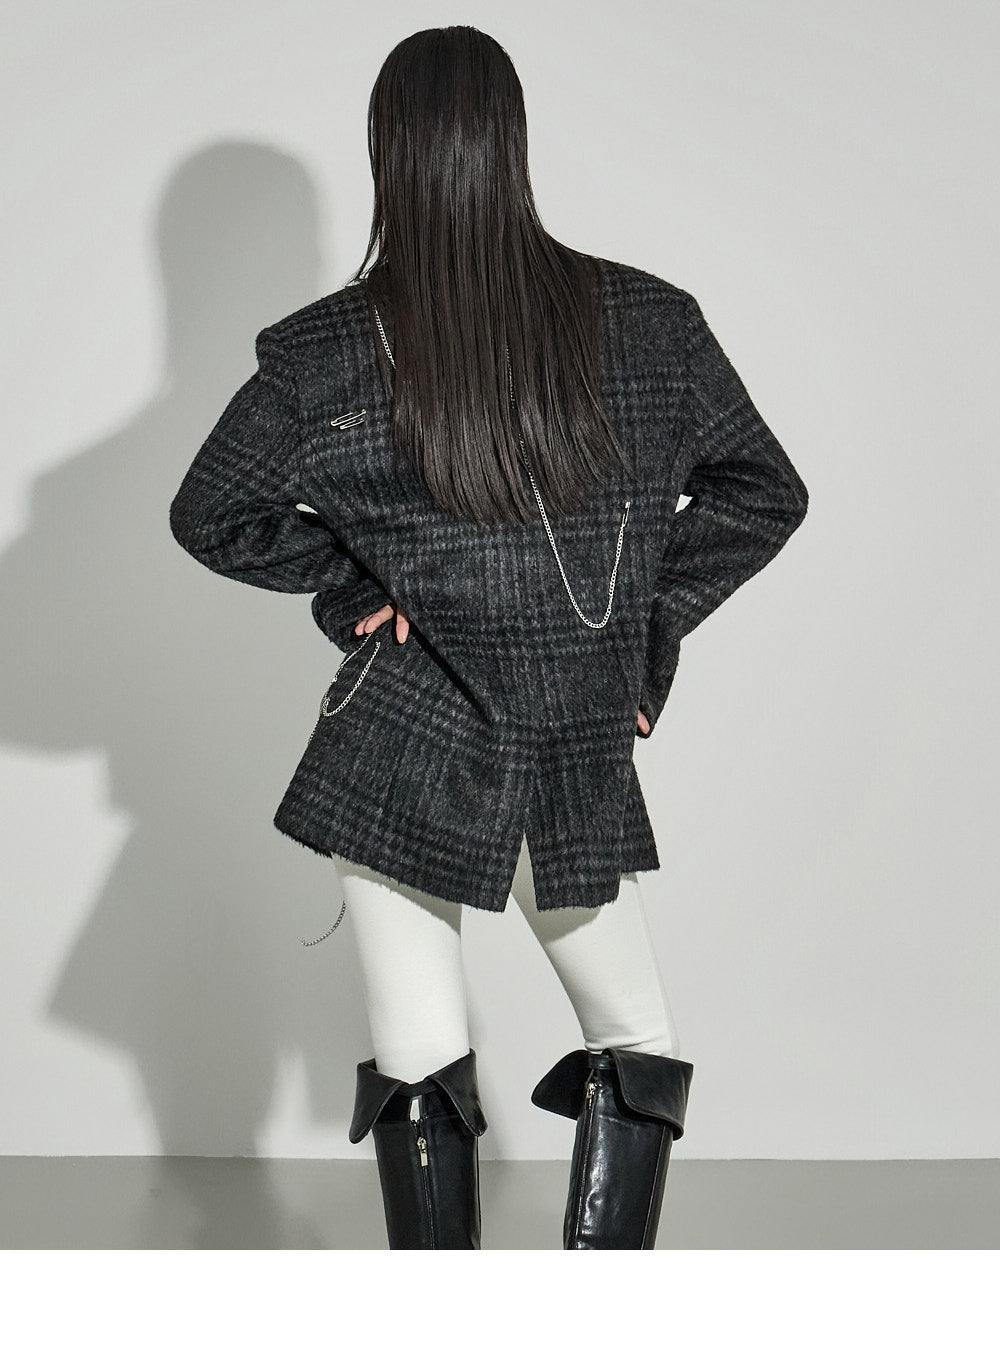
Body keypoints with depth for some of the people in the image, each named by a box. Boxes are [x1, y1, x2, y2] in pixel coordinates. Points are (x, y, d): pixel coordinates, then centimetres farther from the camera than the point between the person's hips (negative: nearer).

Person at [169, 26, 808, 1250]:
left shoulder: (329, 352, -7)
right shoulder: (645, 322, -5)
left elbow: (208, 516, 1)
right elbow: (764, 495, 3)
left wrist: (346, 584, 9)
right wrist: (644, 626, 8)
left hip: (400, 749, 0)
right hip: (581, 763, 1)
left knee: (417, 1067, 8)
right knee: (639, 1047, 17)